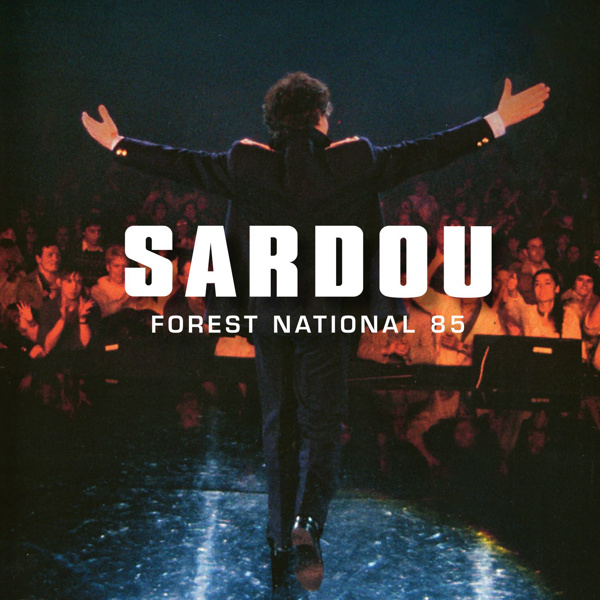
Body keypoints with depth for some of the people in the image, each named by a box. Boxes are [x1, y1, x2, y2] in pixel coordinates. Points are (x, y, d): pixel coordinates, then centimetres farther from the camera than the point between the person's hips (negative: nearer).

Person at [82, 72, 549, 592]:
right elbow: (424, 153, -3)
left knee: (279, 425, 13)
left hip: (269, 314, 2)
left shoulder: (246, 162, -3)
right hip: (328, 315, -2)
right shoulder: (355, 160, -6)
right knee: (322, 424, 4)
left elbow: (183, 164, 7)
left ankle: (281, 545, 20)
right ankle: (308, 523, -20)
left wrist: (116, 143, 22)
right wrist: (498, 121, 4)